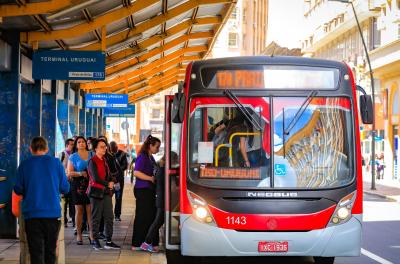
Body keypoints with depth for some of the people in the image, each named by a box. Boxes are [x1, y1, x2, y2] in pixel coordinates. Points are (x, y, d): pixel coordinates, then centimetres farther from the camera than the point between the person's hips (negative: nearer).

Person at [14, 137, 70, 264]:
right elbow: (65, 188, 3)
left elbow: (18, 190, 3)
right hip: (53, 212, 1)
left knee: (36, 252, -1)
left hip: (31, 214, -1)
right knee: (50, 250, 13)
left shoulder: (24, 164, 0)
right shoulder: (56, 162, 1)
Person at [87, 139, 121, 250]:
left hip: (106, 191, 7)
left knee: (109, 217, 5)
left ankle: (108, 241, 10)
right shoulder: (92, 161, -9)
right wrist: (108, 184, -7)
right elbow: (96, 179, -16)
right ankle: (95, 241, 9)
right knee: (96, 218, 0)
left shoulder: (104, 160, 15)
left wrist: (112, 181, 0)